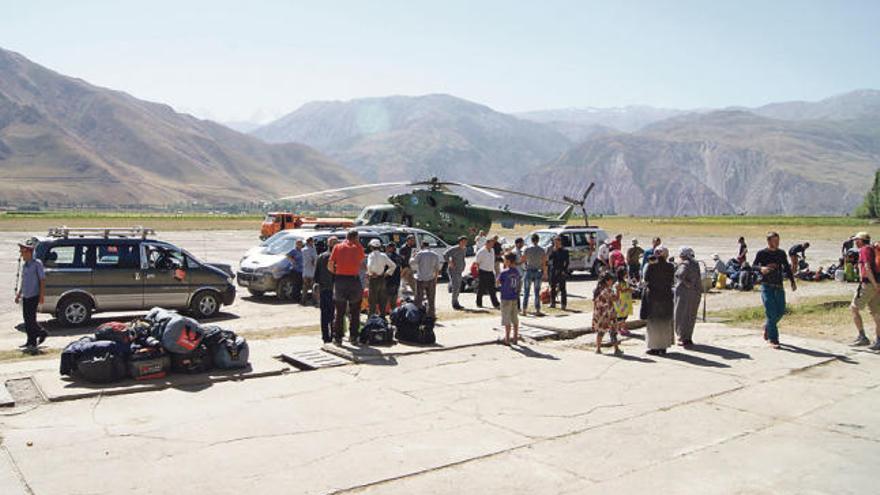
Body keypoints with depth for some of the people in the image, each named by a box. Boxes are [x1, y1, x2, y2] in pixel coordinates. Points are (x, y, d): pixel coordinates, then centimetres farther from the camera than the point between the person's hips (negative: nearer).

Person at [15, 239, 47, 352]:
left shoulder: (37, 264, -10)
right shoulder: (24, 265, 13)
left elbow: (42, 280, -11)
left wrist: (42, 296, -15)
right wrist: (18, 294, 19)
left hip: (34, 296, -7)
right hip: (25, 296, 7)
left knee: (30, 319, -8)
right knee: (27, 319, 8)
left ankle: (33, 343, 3)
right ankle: (31, 341, 15)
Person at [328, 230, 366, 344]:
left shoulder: (337, 247, 4)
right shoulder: (358, 247, 3)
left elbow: (329, 265, 0)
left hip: (340, 279, 1)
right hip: (354, 280, -1)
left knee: (339, 312, 10)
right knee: (354, 312, 11)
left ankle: (337, 337, 10)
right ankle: (353, 337, 11)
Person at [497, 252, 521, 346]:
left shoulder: (504, 273, -15)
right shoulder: (517, 272, 3)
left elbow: (498, 283, -6)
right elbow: (518, 284, 12)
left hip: (506, 298, -6)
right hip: (515, 297, 6)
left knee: (507, 320, 0)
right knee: (515, 319, 13)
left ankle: (507, 339, 3)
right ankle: (515, 338, 19)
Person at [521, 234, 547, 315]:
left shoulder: (527, 249, -6)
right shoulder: (542, 250, -1)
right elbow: (544, 263, -1)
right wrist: (545, 273, 7)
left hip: (529, 271, -1)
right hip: (538, 272, 1)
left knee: (526, 292, 4)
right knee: (537, 292, 9)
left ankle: (524, 310, 2)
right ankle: (537, 310, 9)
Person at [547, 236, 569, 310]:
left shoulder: (564, 251, -2)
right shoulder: (552, 250, 10)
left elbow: (567, 261, -4)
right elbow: (549, 259, 0)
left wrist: (564, 270, -14)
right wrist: (553, 251, -10)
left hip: (561, 272, -4)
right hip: (553, 271, 4)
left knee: (562, 288, -4)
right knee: (552, 287, 9)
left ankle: (563, 304, -2)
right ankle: (552, 303, 19)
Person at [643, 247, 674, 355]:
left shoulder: (651, 266, -11)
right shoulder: (670, 267, -4)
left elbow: (646, 280, -5)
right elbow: (672, 281, 3)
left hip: (652, 295, -2)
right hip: (666, 296, 2)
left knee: (654, 323, 7)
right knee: (665, 323, 13)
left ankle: (654, 347, 9)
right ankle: (663, 347, 17)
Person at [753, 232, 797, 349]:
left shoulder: (781, 253, 9)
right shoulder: (761, 253, -3)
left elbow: (787, 268, 17)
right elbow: (753, 266, -7)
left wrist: (793, 281, 11)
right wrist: (761, 268, -28)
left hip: (779, 286, 5)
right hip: (767, 286, -5)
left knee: (780, 312, 7)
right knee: (771, 313, -8)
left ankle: (767, 327, 34)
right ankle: (773, 339, -2)